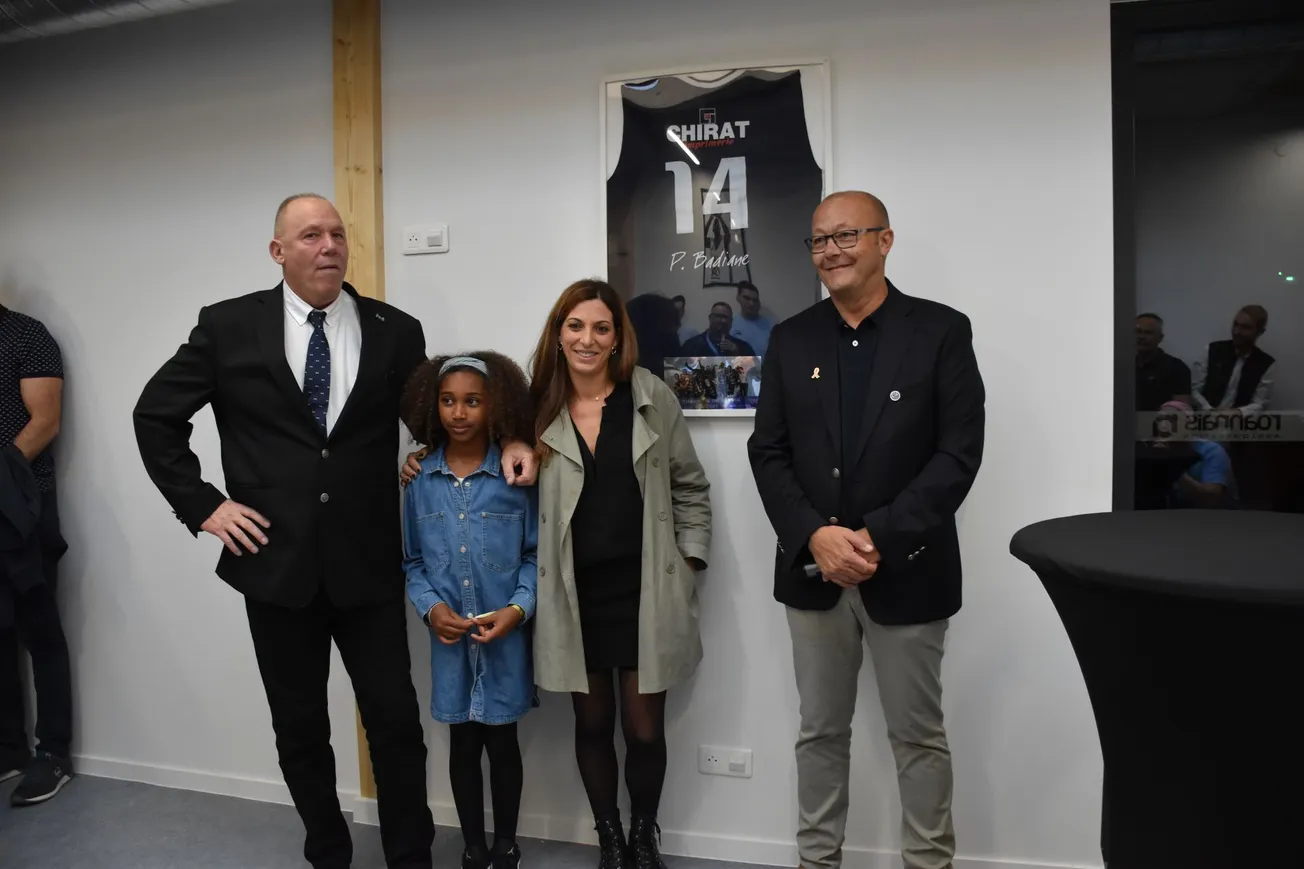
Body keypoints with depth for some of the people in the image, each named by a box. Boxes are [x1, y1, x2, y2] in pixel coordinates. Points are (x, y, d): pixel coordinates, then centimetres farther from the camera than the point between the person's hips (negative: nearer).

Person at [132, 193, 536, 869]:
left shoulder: (394, 330, 1)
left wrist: (505, 440, -8)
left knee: (396, 720, 6)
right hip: (276, 560, 1)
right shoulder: (229, 326, -1)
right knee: (299, 728, 15)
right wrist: (201, 505, -1)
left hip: (367, 563, 0)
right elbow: (155, 415, 7)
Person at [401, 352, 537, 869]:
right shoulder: (419, 480, -2)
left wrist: (518, 608, -16)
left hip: (505, 636, -1)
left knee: (502, 741, 13)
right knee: (463, 744, 15)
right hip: (450, 639, 2)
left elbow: (535, 555, -3)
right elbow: (412, 560, 4)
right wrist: (430, 608, -11)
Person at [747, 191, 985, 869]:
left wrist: (879, 538, -18)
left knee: (918, 737, 13)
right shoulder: (791, 339, 5)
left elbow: (959, 452, -10)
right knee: (820, 733, 15)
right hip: (813, 572, 3)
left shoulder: (942, 331, -3)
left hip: (905, 572, -2)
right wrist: (815, 536, -14)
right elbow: (768, 452, 1)